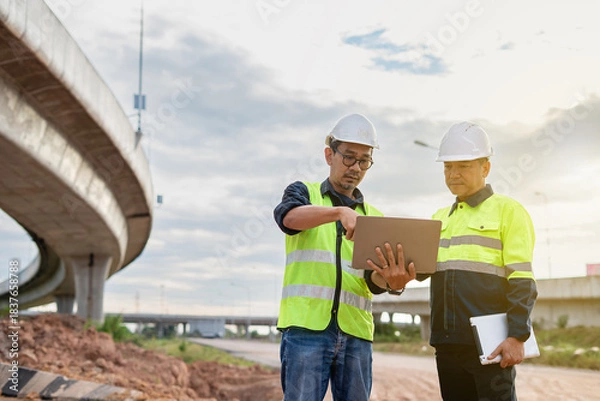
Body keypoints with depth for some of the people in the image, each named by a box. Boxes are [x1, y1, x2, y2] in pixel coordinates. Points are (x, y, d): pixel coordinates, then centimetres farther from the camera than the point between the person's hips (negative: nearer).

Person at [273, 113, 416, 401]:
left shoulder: (374, 218, 17)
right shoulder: (304, 193, 10)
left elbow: (373, 279, 2)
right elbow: (288, 217, -15)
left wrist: (391, 281, -22)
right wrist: (341, 212, -31)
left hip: (356, 334, 4)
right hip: (306, 325, -3)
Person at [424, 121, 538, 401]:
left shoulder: (507, 210, 0)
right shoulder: (440, 218, 19)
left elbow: (523, 283, -8)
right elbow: (422, 269, 11)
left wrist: (517, 336, -16)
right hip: (447, 342, 6)